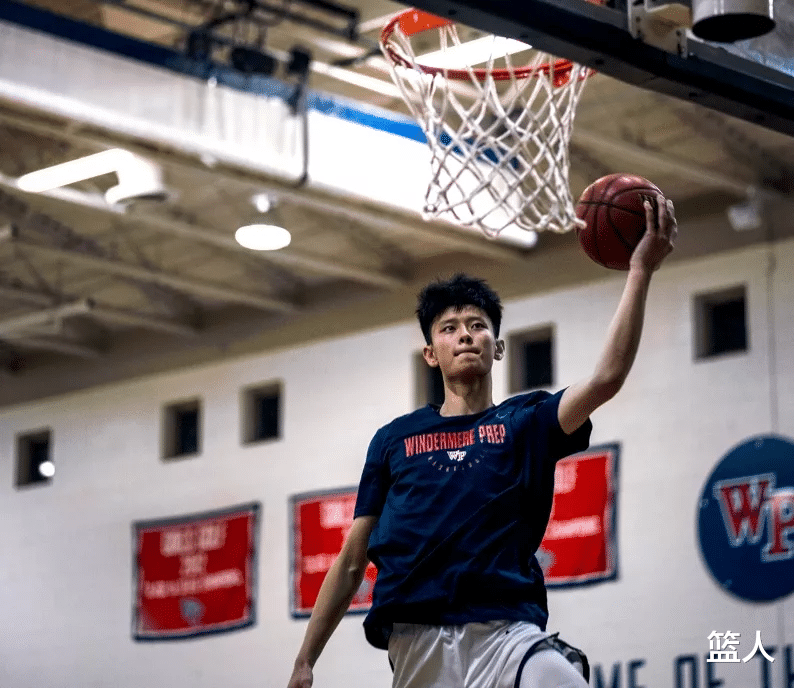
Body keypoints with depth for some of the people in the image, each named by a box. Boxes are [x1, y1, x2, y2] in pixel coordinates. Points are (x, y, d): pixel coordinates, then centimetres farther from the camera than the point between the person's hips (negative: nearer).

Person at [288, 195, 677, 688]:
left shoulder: (526, 423, 15)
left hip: (508, 633, -1)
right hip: (417, 642, 1)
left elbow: (607, 378, -4)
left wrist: (641, 271, -11)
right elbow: (351, 563, 18)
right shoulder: (394, 439, 18)